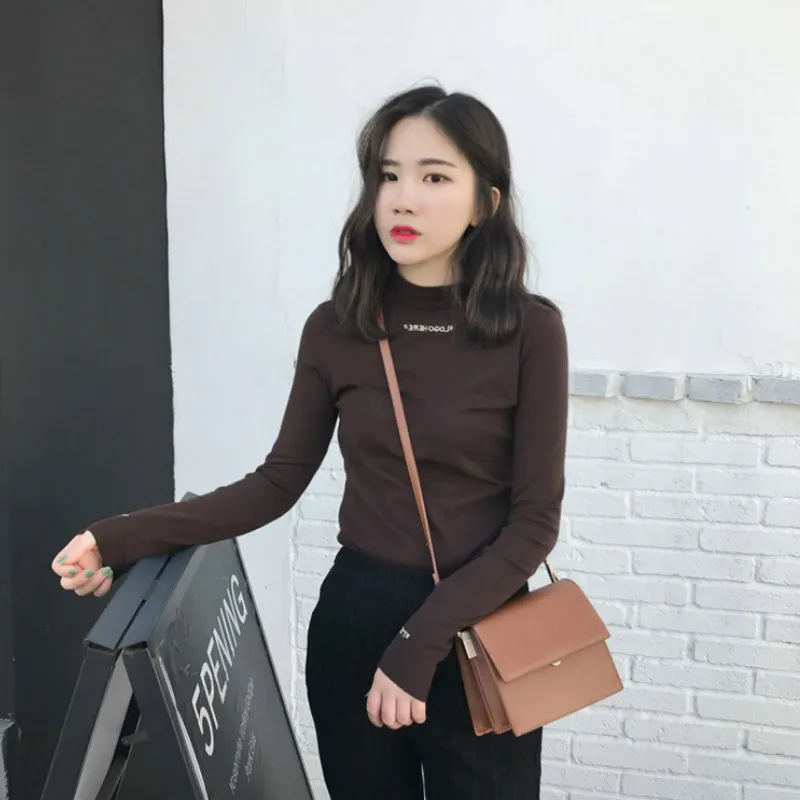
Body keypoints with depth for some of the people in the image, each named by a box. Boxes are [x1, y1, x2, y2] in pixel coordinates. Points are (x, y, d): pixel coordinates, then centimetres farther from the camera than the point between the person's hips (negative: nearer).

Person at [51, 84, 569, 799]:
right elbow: (280, 481, 1)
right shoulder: (335, 329, -3)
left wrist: (420, 643, -18)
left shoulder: (528, 331, -12)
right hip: (354, 618, 3)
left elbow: (534, 522, -12)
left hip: (480, 629, -2)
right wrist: (126, 538, -9)